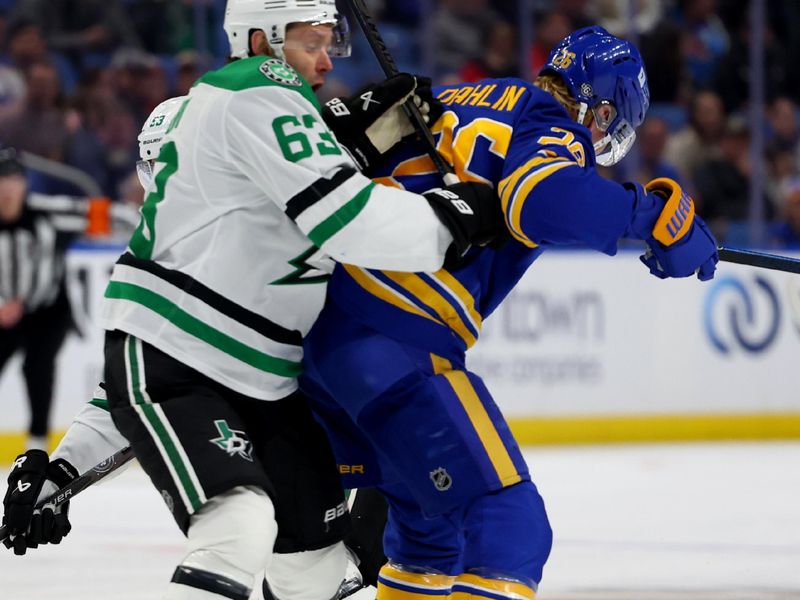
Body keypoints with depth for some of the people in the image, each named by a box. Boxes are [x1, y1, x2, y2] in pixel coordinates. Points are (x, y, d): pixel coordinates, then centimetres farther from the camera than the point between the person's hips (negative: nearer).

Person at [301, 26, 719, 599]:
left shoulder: (453, 102, 22)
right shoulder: (550, 127, -4)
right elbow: (546, 201, -25)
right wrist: (658, 213, -16)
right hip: (395, 345, -9)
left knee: (431, 523, 25)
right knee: (511, 529, -11)